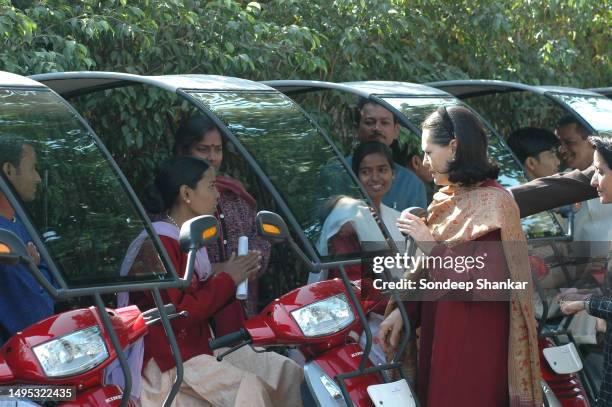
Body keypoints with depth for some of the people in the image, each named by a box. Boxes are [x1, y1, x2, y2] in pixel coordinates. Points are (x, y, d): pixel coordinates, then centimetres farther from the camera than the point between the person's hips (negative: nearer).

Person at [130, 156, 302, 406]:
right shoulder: (161, 243, -16)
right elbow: (178, 313, -22)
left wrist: (237, 278, 0)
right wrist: (226, 280, -14)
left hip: (201, 345, 10)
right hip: (168, 358, -10)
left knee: (287, 370, 0)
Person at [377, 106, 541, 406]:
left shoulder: (493, 202, -15)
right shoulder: (447, 200, 9)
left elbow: (485, 286, -23)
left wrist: (429, 244, -18)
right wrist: (401, 312, 4)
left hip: (475, 344, -8)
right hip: (440, 335, 8)